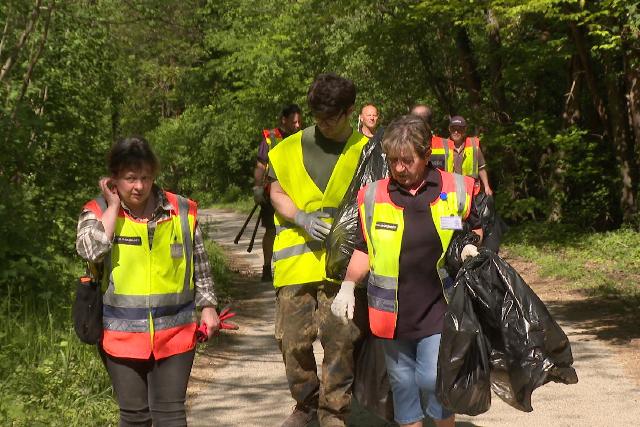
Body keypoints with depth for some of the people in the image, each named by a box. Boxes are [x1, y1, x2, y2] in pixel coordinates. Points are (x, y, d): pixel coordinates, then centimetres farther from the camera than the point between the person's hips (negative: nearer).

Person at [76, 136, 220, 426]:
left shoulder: (182, 211, 3)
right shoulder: (98, 213, -2)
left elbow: (200, 264, 12)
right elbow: (91, 250, -23)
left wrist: (208, 307, 8)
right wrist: (113, 205, -15)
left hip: (174, 332, 1)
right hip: (123, 334, 0)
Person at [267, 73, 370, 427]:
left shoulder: (365, 152, 3)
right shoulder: (291, 147, 8)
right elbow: (276, 192, 11)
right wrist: (302, 218, -7)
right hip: (296, 258, 2)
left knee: (340, 339, -3)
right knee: (292, 338, 5)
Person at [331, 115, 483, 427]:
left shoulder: (458, 190, -1)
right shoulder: (372, 196, 1)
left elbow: (477, 228, 14)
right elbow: (363, 249, 9)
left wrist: (472, 246, -7)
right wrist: (348, 285, -4)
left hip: (438, 308, -2)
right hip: (392, 311, 2)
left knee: (432, 379, -11)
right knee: (402, 382, 11)